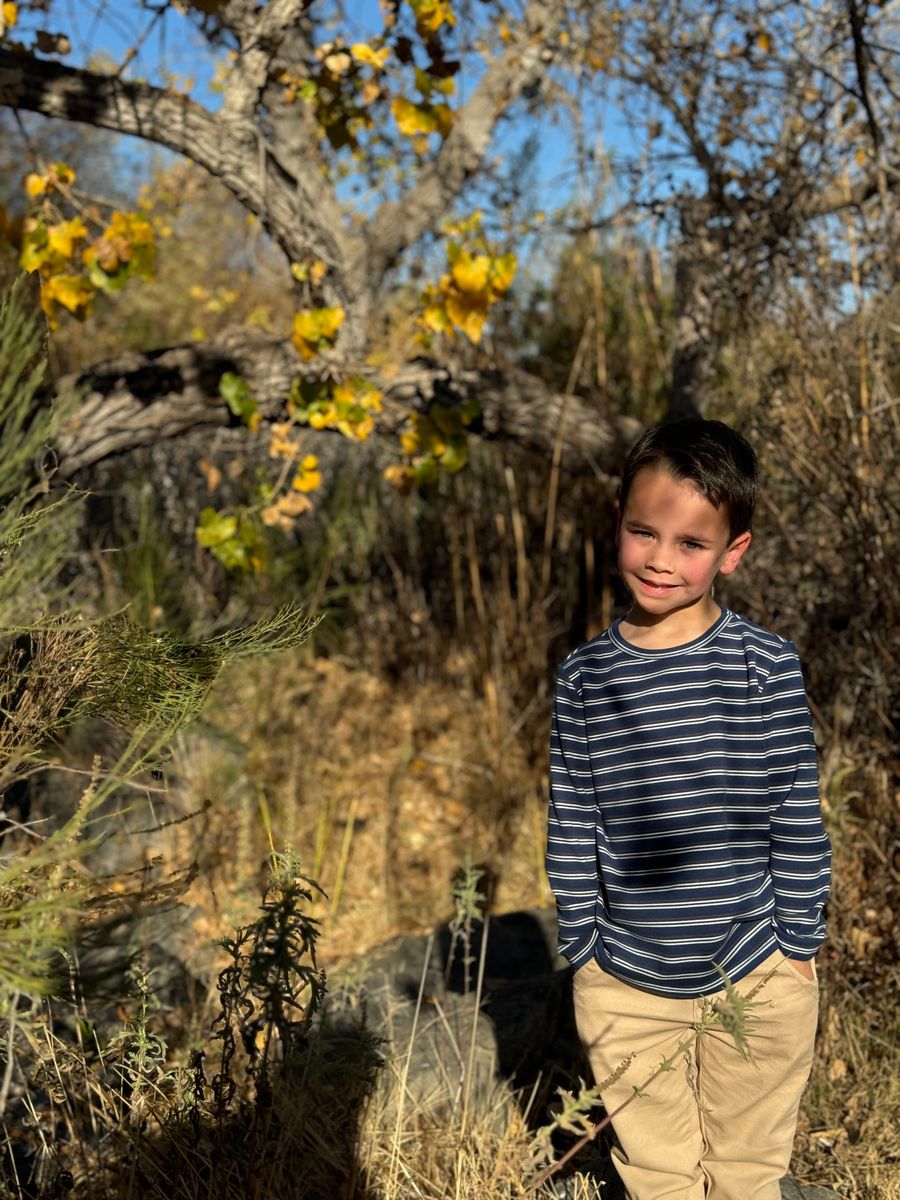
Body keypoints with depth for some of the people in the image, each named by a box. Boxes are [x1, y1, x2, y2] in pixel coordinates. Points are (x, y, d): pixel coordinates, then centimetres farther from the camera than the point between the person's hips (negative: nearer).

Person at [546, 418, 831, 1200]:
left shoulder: (766, 666, -12)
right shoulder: (584, 675, -5)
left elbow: (798, 819, -5)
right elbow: (572, 825, 0)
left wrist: (798, 946, -1)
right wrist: (581, 951, 4)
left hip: (755, 979, -1)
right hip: (624, 988, 2)